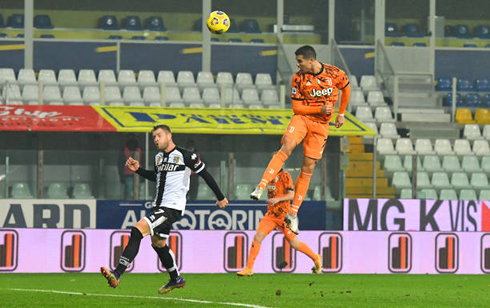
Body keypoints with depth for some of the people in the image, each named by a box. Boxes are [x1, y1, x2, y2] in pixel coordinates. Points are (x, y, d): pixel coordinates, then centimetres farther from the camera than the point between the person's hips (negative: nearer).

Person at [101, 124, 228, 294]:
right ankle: (176, 279, 44)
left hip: (172, 208, -9)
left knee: (138, 230, -24)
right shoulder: (159, 157, 12)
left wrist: (220, 197, 5)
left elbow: (205, 175, -2)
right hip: (159, 206, 9)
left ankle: (117, 274, -31)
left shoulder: (185, 156, -10)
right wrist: (138, 169, 17)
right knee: (158, 243, 22)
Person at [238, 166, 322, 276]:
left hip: (282, 215, -6)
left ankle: (316, 258, 23)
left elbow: (291, 195, -17)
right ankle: (249, 269, -7)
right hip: (271, 213, 6)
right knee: (257, 237, -10)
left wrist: (277, 199, -30)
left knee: (294, 244, 1)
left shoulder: (285, 176, -9)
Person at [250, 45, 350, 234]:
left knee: (308, 169, 0)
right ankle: (261, 187, -38)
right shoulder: (299, 78, -7)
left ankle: (293, 213, 7)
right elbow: (296, 107, -7)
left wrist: (341, 113, 17)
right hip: (302, 118, -1)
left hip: (321, 125, 1)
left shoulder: (334, 73, -5)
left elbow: (346, 89, 16)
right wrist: (320, 109, -18)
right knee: (286, 148, -30)